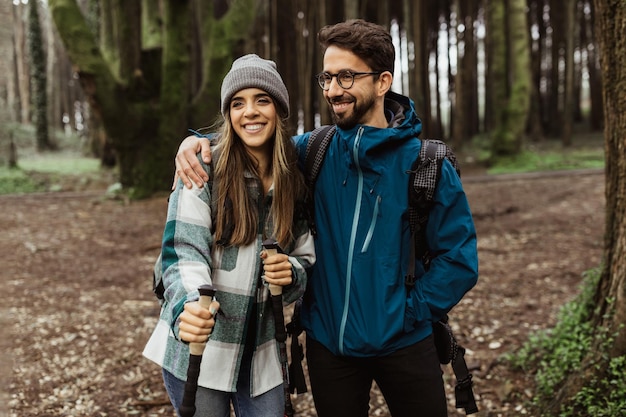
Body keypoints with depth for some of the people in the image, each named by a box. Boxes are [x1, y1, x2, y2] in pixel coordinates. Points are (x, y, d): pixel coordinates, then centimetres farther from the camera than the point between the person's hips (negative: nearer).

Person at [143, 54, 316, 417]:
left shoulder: (294, 182, 4)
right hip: (197, 349, -4)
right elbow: (185, 251, -18)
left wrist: (291, 273, -13)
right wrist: (189, 307, -37)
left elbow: (307, 261, 11)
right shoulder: (204, 168, -10)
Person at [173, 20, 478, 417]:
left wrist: (408, 312, -12)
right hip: (328, 343, 2)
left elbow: (459, 260, -7)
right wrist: (195, 141, -9)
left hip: (403, 344, -2)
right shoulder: (312, 150, -3)